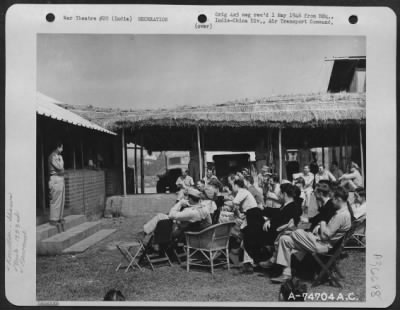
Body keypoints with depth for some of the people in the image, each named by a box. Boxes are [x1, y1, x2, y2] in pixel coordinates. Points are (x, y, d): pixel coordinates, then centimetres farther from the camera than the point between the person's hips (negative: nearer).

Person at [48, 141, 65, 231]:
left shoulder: (57, 156, 16)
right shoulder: (52, 156, -14)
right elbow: (59, 167, -21)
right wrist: (60, 158, -8)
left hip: (61, 179, 10)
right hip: (55, 179, -10)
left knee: (61, 200, 13)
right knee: (56, 200, -7)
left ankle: (60, 218, 21)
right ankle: (53, 220, -3)